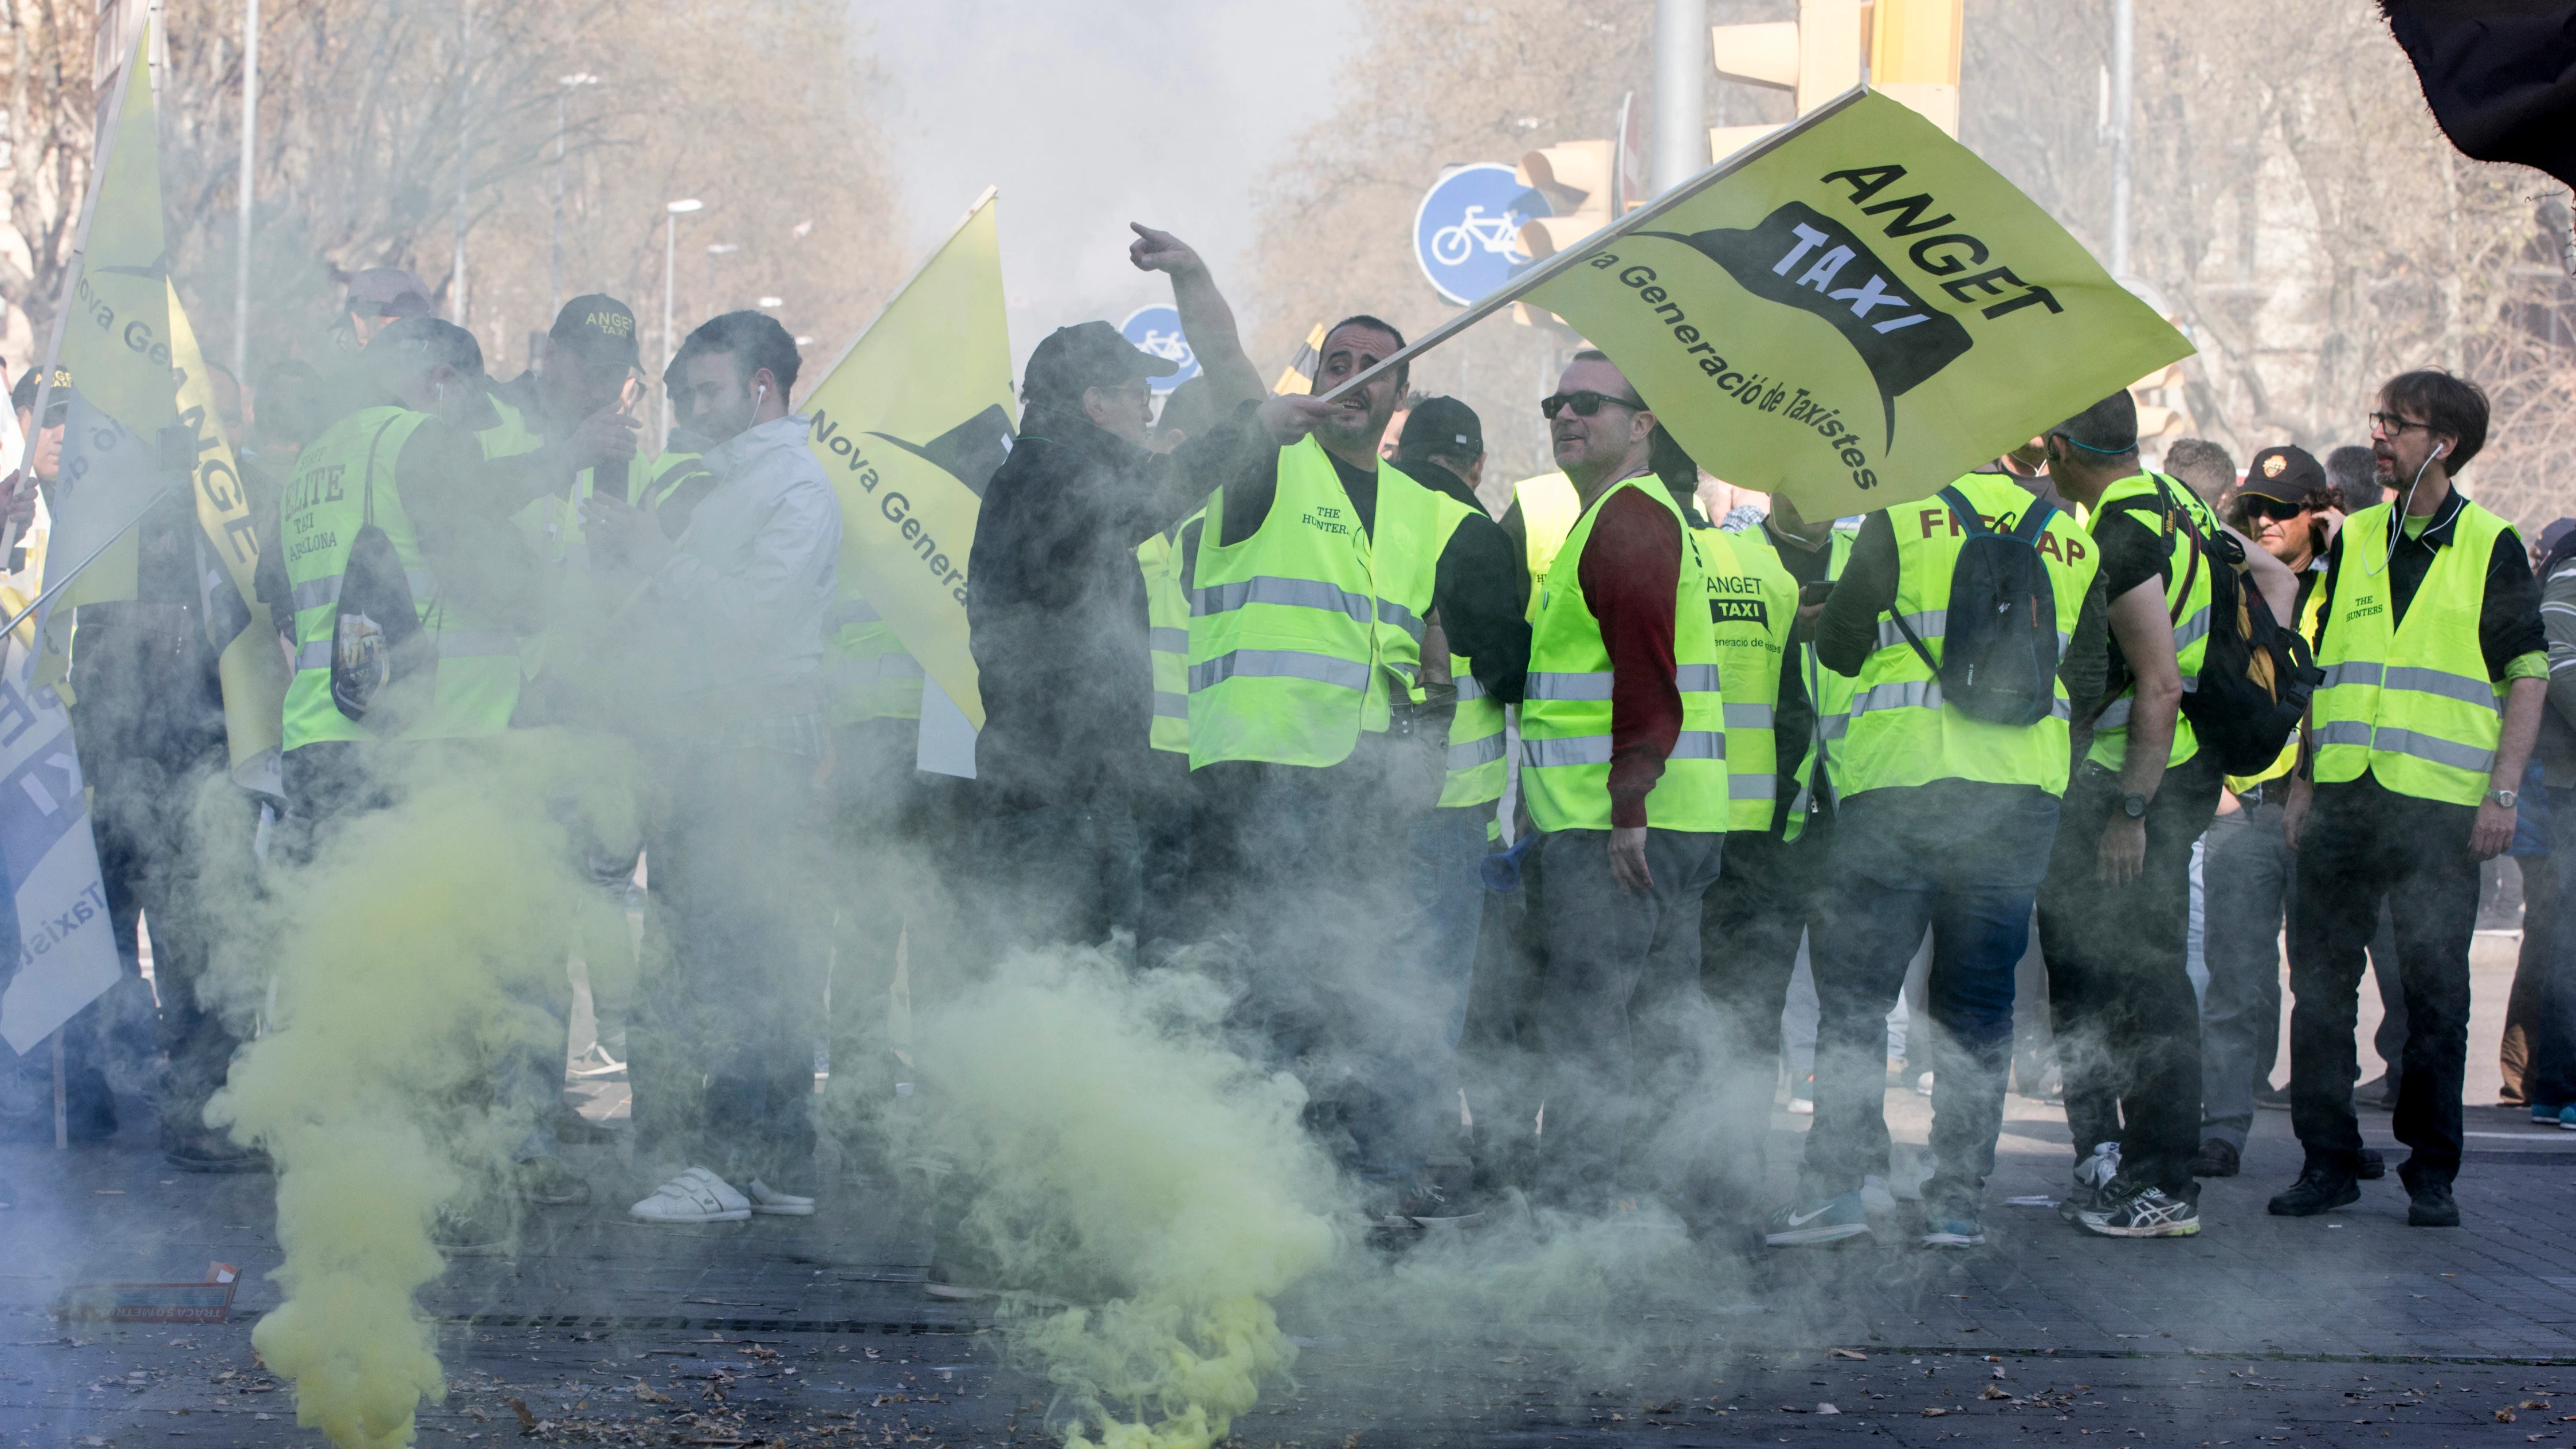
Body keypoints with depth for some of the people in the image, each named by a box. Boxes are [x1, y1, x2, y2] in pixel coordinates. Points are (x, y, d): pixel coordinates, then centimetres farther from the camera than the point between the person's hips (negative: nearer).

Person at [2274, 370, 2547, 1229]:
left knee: (2436, 995, -1)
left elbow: (2528, 674, 1)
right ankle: (2327, 1159, 12)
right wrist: (2303, 781, 12)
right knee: (2320, 986, 3)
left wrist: (2502, 791, -8)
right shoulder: (2353, 540, 14)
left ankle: (2432, 1172, 7)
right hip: (2343, 800, 4)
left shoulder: (2490, 546, 2)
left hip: (2440, 804, -4)